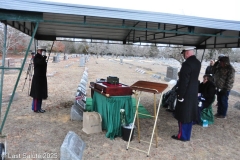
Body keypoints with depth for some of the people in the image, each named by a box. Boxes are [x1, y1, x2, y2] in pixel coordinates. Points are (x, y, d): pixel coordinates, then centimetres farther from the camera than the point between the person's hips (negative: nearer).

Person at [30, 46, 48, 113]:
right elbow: (41, 62, -31)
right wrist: (44, 56, -22)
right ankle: (35, 108, 3)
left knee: (41, 94, 13)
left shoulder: (41, 57, 15)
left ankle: (38, 108, 21)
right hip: (37, 78, -9)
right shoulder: (36, 57, -12)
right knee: (37, 94, -5)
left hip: (42, 78, 9)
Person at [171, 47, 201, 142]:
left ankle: (182, 136, 16)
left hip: (186, 94, -9)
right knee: (189, 114, 16)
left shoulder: (187, 64, -21)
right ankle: (187, 135, 28)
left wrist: (180, 96, -16)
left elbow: (183, 81, -22)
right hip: (193, 93, 9)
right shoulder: (198, 63, 7)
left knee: (183, 115, 4)